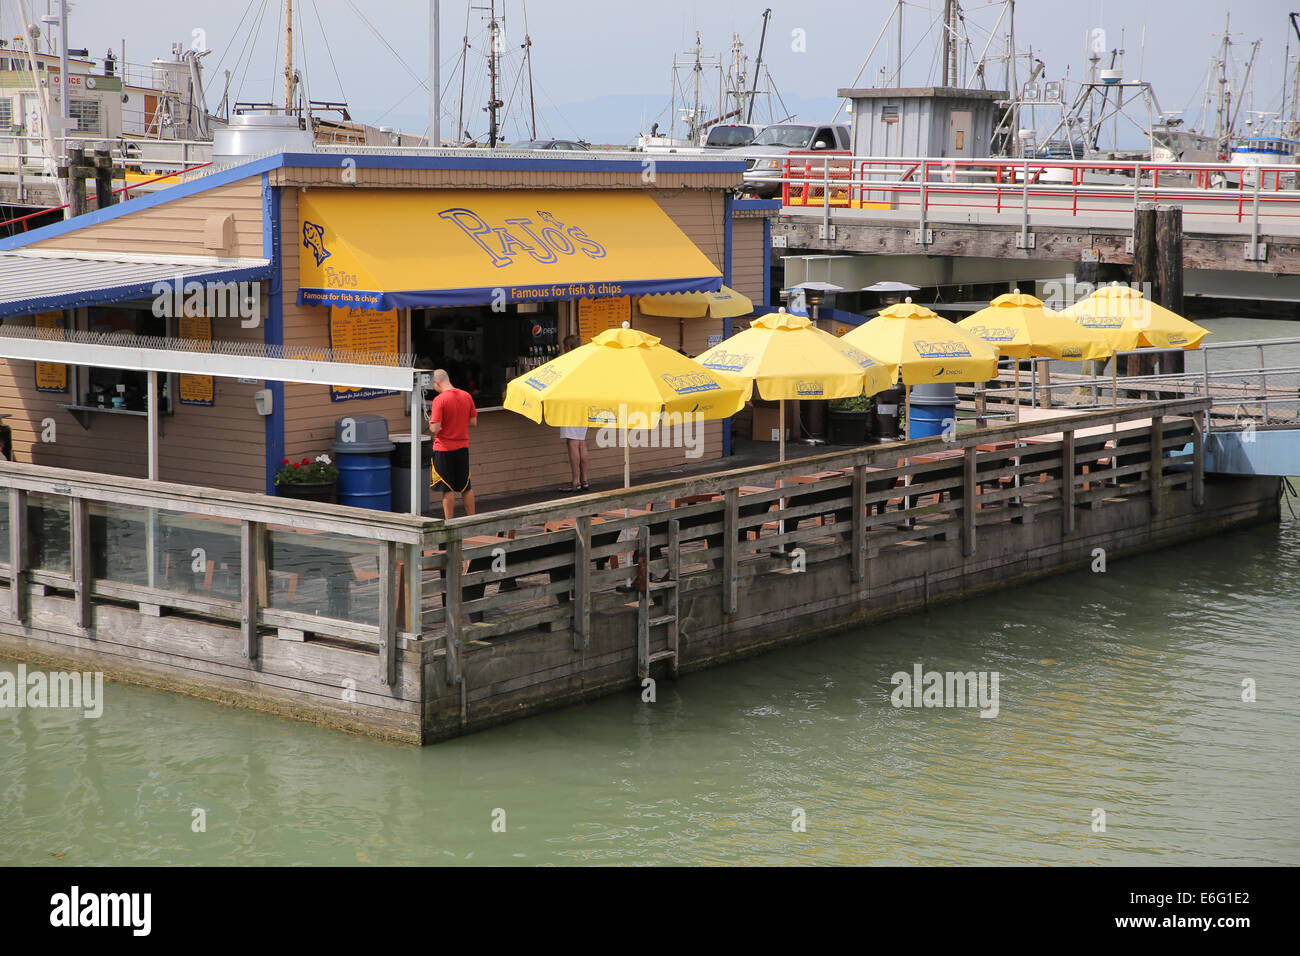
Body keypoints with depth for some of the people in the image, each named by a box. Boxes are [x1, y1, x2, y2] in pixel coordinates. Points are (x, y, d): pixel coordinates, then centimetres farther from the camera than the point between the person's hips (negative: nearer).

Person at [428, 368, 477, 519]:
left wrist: (430, 423, 2)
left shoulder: (439, 399, -16)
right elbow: (473, 421, 7)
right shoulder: (466, 396, 1)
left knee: (447, 489, 3)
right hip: (463, 447, 5)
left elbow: (435, 429, -19)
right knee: (466, 487, 15)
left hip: (444, 449, -5)